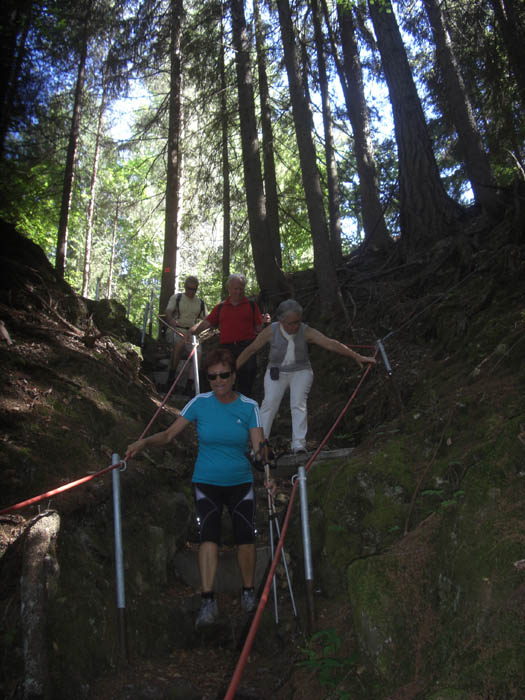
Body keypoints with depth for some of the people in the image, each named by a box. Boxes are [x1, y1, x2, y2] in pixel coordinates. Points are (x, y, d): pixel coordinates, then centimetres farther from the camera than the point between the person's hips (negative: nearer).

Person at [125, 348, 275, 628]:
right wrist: (144, 442, -21)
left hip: (240, 482, 1)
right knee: (208, 534, -19)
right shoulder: (200, 403, -4)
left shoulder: (249, 406, -4)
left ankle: (248, 591, 13)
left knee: (245, 536, -11)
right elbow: (170, 433, -3)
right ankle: (207, 601, -17)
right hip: (206, 482, 0)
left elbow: (259, 446, -11)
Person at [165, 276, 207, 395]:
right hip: (177, 330, -3)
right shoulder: (177, 297, 5)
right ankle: (171, 375, -22)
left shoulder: (200, 302, 13)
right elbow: (168, 311, -9)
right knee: (179, 343, -36)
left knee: (198, 352, -20)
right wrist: (171, 320, -32)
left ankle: (189, 386, -15)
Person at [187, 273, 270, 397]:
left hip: (246, 348, -2)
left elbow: (257, 329, 8)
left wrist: (263, 322, -14)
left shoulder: (251, 305, 9)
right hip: (227, 349, 2)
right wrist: (191, 331, -6)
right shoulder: (221, 307, 14)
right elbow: (207, 323, 9)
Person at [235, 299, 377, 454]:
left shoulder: (306, 332, -14)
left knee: (298, 403, -18)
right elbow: (251, 350, -5)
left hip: (301, 372, 0)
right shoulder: (271, 331, -13)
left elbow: (331, 344, -18)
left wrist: (357, 357, -21)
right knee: (270, 402, -16)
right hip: (276, 372, 1)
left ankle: (299, 444, -21)